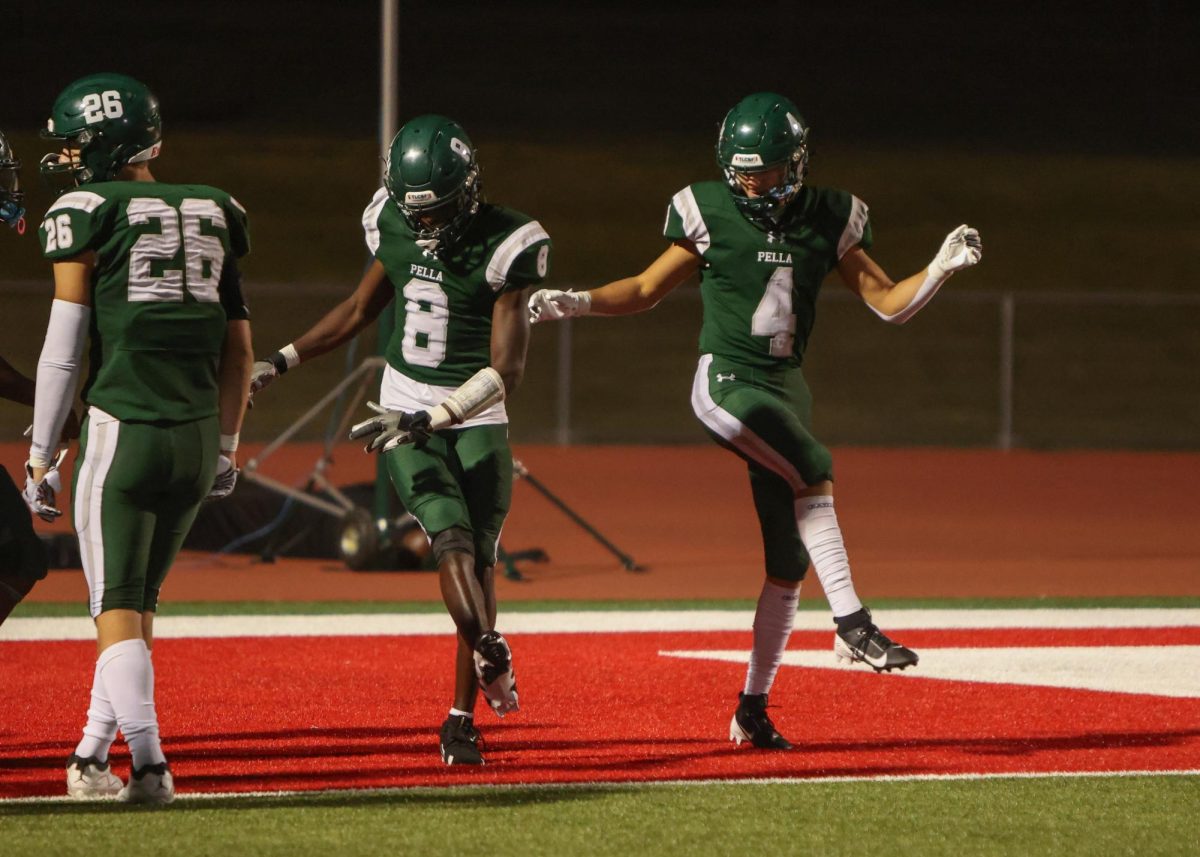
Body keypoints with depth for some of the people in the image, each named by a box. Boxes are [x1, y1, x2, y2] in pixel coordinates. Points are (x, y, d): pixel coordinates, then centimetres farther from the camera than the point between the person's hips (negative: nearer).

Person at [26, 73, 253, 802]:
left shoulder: (90, 214, -4)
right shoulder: (212, 214, 12)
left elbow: (64, 351, -5)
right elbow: (238, 347, 15)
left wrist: (40, 459, 0)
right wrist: (227, 447, 23)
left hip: (126, 431, -5)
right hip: (199, 434, 5)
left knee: (117, 608, -1)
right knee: (138, 600, 17)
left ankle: (149, 762, -13)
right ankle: (94, 753, 22)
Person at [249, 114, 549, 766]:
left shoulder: (503, 246, -15)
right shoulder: (395, 227, -2)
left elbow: (505, 370, -16)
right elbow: (360, 310, 17)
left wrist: (431, 419, -25)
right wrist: (280, 363, 15)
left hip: (475, 417, -3)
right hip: (406, 416, 3)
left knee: (477, 557, -2)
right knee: (452, 535, -19)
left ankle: (463, 718, 5)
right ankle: (489, 653, -28)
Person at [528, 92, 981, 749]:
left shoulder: (828, 220, 3)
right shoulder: (709, 215, -3)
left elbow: (890, 303, 5)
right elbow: (647, 290, 8)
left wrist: (943, 266, -11)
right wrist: (577, 302, -5)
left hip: (785, 387, 4)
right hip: (726, 381, -4)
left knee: (788, 561, 3)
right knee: (813, 470, -31)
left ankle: (753, 706, 12)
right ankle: (851, 623, -32)